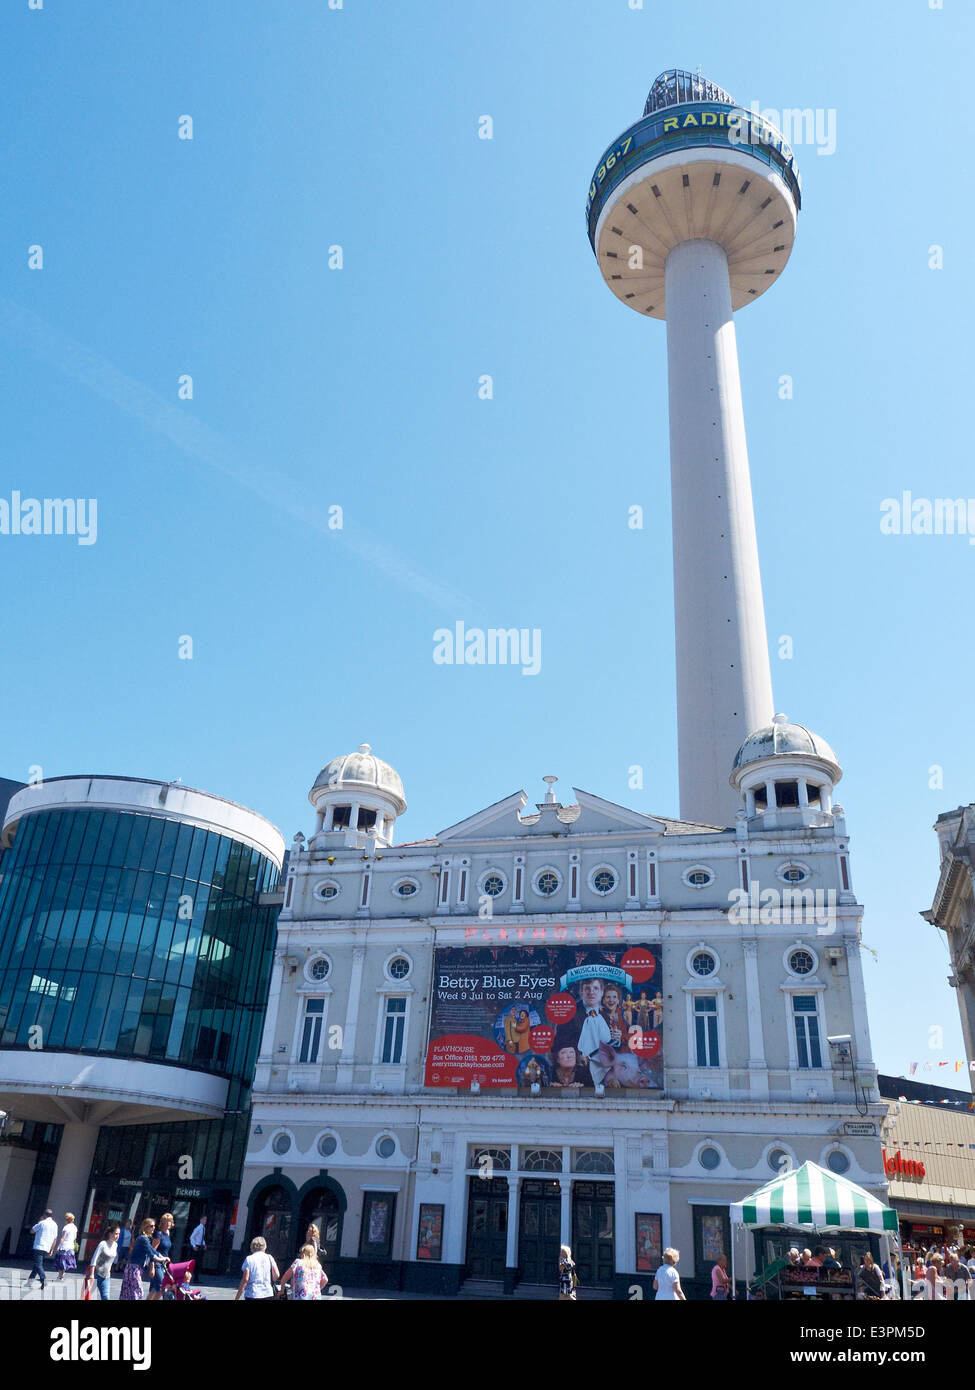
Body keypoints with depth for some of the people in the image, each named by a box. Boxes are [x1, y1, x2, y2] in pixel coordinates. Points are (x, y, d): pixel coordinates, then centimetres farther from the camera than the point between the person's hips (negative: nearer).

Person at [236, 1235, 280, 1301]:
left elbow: (245, 1279, -8)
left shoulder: (249, 1259, -3)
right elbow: (276, 1275, -1)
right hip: (268, 1294, 3)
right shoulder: (269, 1258, 4)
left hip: (252, 1295, -3)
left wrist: (236, 1298, -3)